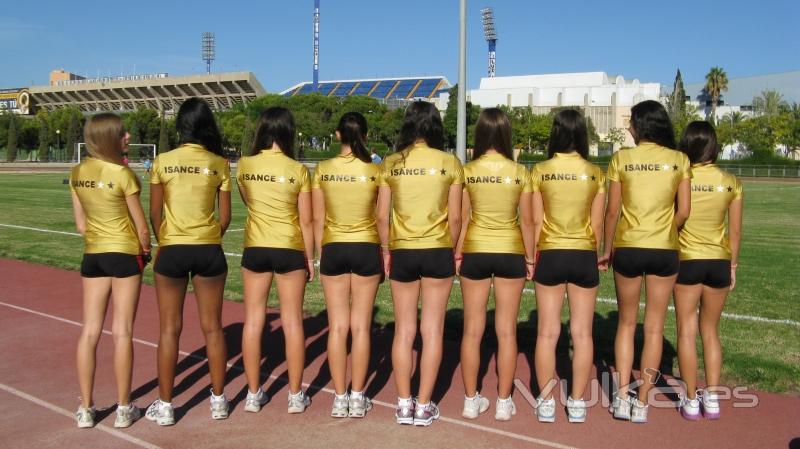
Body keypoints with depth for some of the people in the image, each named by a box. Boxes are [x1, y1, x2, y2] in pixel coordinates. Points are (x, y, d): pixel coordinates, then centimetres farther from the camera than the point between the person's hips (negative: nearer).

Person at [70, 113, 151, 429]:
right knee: (122, 332, 2)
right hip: (124, 254, -5)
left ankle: (85, 409, 16)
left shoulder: (77, 174, 3)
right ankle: (123, 408, 10)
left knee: (89, 331, 8)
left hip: (92, 255, 5)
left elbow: (81, 224, 8)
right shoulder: (123, 174, -15)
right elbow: (141, 228, -9)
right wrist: (146, 251, 8)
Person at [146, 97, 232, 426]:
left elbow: (155, 214, 0)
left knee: (170, 329, 8)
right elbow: (225, 216, 1)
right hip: (209, 251, 1)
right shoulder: (218, 164, -1)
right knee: (212, 327, 10)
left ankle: (165, 406, 16)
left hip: (172, 250, -1)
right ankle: (218, 400, 20)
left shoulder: (163, 162, -3)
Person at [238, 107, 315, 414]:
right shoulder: (298, 170, -9)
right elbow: (306, 221, -4)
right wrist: (310, 258, 5)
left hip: (255, 249, 2)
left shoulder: (244, 166, -3)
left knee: (253, 321, 10)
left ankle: (253, 394, 17)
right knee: (292, 322, 7)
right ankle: (295, 396, 14)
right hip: (290, 250, -1)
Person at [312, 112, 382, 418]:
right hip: (366, 248, -1)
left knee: (337, 327, 8)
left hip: (333, 249, 1)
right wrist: (384, 253, 13)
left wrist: (320, 254, 11)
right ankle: (358, 398, 13)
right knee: (361, 326, 7)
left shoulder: (323, 170, -2)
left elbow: (318, 218, 2)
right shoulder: (375, 171, -6)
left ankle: (340, 398, 13)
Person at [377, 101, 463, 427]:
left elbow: (382, 216, -1)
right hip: (438, 252, -1)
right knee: (432, 331, 8)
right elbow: (455, 217, -3)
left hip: (402, 253, 1)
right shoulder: (449, 163, -4)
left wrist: (386, 249, 12)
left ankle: (404, 404, 18)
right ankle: (424, 406, 14)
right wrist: (454, 250, 11)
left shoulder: (391, 164, -1)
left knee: (404, 331, 12)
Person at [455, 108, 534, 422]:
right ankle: (504, 403, 15)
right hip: (510, 253, 0)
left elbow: (461, 219, -3)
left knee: (472, 330, 10)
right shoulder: (520, 172, -5)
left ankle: (471, 401, 17)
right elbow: (526, 221, -1)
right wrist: (530, 258, 9)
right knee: (506, 331, 9)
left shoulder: (467, 172, -5)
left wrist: (457, 255, 8)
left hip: (475, 253, 0)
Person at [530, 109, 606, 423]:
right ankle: (577, 404, 14)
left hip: (550, 255, 0)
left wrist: (530, 256, 6)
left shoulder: (540, 171, -4)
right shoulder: (595, 173, -2)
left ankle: (546, 403, 12)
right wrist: (598, 255, 14)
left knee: (547, 332, 8)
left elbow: (536, 221, -3)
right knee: (582, 333, 9)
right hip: (584, 256, 1)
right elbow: (597, 224, 1)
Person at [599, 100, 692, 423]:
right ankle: (641, 403, 14)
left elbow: (612, 211, -3)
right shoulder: (679, 160, -1)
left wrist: (607, 250, 8)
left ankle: (622, 397, 11)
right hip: (664, 251, 1)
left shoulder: (621, 159, -4)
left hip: (627, 248, 0)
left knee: (626, 322, 15)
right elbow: (684, 211, -3)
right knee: (654, 327, 10)